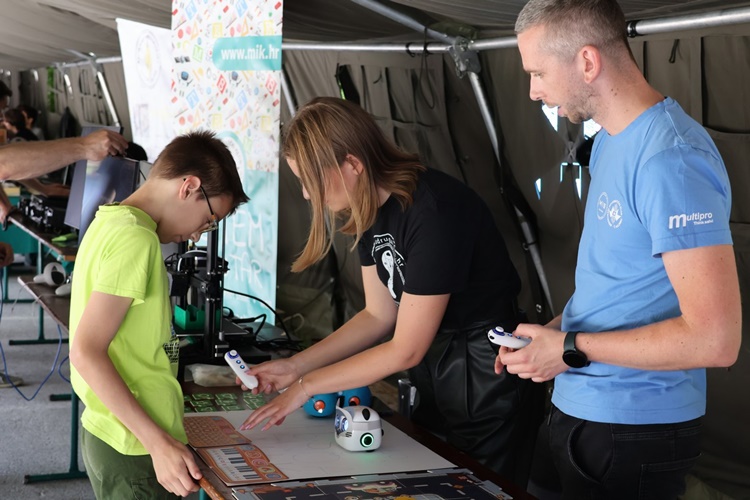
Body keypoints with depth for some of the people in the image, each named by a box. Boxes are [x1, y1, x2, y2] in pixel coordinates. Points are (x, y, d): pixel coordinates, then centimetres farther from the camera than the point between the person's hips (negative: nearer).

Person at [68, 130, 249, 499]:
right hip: (136, 448, -9)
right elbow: (86, 352, -23)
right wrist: (158, 442, -24)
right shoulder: (136, 239, -18)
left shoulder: (110, 222, 9)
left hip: (108, 432, 9)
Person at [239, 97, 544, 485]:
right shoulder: (373, 208, -2)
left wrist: (307, 385, -16)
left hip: (488, 384, -8)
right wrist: (296, 365, -4)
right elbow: (379, 315, 5)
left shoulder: (434, 212, -29)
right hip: (435, 379, 8)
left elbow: (405, 350, -23)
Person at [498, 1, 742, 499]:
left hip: (636, 432, -9)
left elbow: (715, 340, -27)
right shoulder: (609, 141, 8)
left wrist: (571, 349, -19)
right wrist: (549, 332, 3)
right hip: (580, 411, 9)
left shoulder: (670, 160, -23)